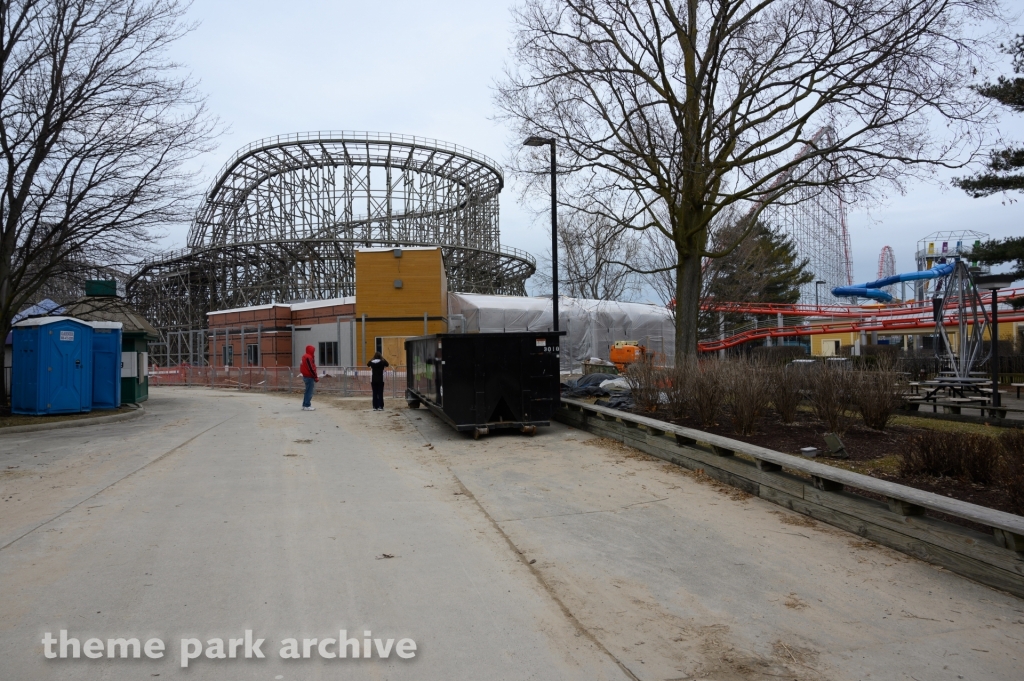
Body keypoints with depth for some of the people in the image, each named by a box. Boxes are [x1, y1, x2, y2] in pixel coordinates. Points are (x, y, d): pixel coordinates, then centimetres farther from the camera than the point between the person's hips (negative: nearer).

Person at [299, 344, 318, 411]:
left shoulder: (305, 356, 15)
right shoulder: (308, 357, -18)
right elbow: (311, 368, -21)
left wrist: (315, 377, 19)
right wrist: (316, 377, -15)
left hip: (306, 376, 10)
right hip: (309, 377, -10)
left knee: (308, 391, 17)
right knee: (309, 392, -6)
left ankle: (304, 405, 22)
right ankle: (307, 406, -4)